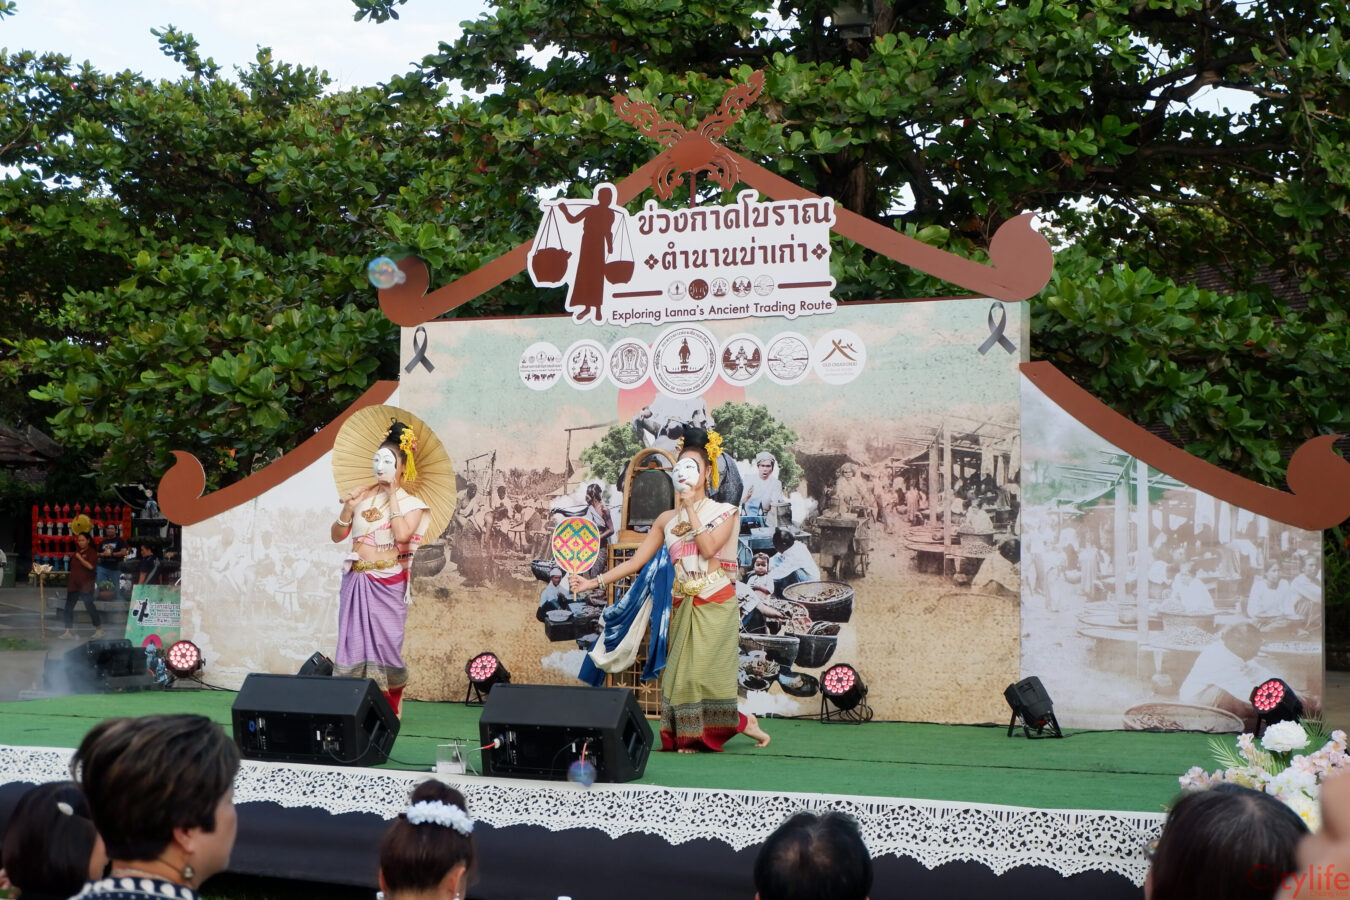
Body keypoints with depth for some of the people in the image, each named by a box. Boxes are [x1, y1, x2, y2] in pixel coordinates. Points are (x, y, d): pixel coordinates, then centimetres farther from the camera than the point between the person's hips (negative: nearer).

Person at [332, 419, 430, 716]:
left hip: (387, 584, -3)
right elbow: (336, 536, 9)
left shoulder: (410, 503, -1)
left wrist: (392, 497, -12)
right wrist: (348, 508, -9)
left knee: (384, 642, -2)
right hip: (356, 580, 4)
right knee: (354, 639, 2)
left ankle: (388, 708, 9)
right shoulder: (361, 495, 9)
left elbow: (402, 535, -20)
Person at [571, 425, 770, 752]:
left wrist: (691, 508, -10)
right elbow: (636, 561, 6)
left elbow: (709, 547, -17)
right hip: (682, 608, 4)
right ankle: (690, 737, 9)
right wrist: (592, 582, -3)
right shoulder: (666, 519, 11)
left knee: (702, 672, -11)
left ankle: (743, 722, 7)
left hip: (716, 607, -4)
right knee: (681, 672, -2)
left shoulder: (725, 512, 2)